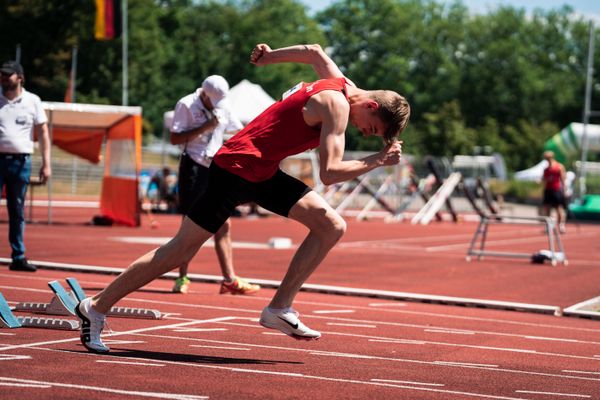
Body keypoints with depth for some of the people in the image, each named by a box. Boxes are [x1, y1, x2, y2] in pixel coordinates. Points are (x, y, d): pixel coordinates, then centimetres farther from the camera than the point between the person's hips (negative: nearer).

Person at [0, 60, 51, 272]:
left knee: (17, 212, 6)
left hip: (21, 161, 1)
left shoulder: (32, 101, 5)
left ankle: (18, 257, 10)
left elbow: (43, 133, 6)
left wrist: (46, 164, -1)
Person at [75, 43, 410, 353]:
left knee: (332, 227, -4)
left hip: (264, 173, 9)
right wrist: (377, 161, -19)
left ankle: (280, 308, -2)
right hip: (237, 167, -9)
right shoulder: (337, 104, -20)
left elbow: (313, 52, 27)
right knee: (182, 249, -5)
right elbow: (329, 173, -27)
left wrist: (269, 57, 38)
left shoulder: (340, 83, 6)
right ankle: (97, 307, 6)